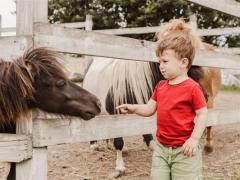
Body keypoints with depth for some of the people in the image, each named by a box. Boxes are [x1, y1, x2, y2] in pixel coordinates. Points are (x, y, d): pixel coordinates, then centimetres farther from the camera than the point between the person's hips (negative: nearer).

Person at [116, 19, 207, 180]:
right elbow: (150, 109, 12)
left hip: (184, 149, -6)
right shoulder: (161, 86, 7)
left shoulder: (192, 88, -14)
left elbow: (202, 115, -12)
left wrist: (194, 139, -18)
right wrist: (133, 108, -4)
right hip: (161, 147, 7)